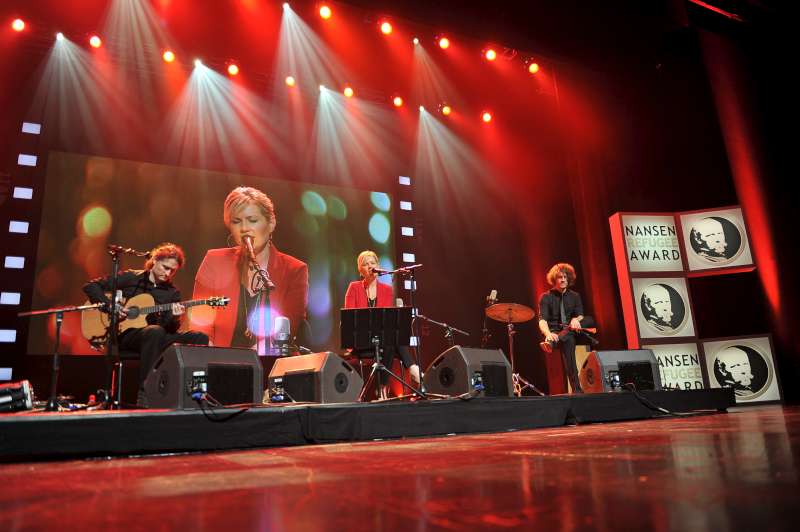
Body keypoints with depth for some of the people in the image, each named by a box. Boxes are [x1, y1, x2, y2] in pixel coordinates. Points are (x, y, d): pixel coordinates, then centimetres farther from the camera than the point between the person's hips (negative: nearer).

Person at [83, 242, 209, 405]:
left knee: (200, 338, -21)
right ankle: (144, 395, -36)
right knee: (155, 331, -40)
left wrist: (174, 318, -19)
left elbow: (170, 329, 5)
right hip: (125, 334, -3)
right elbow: (90, 286, 4)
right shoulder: (131, 278, 3)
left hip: (155, 336, 4)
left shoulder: (173, 293, 10)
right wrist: (110, 305, -11)